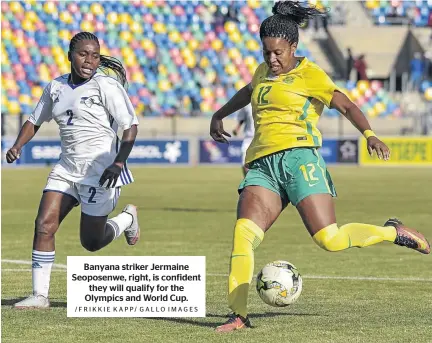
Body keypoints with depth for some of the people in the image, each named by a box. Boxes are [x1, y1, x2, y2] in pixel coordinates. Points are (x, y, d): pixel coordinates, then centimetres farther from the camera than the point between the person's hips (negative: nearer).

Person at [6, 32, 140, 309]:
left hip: (100, 171, -6)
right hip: (67, 169, 6)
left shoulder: (106, 85, -11)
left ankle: (127, 219, 33)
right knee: (44, 225, -9)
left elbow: (130, 126, -15)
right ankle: (40, 295, -2)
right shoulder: (56, 87, 8)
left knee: (91, 242, 2)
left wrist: (118, 163, -27)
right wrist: (17, 146, 3)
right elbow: (35, 121, 21)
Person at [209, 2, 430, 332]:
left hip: (298, 156, -5)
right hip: (262, 164, 6)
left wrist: (369, 134, -24)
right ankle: (238, 314, -14)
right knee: (243, 233, -17)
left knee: (329, 239, -15)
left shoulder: (309, 74, 2)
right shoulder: (264, 72, 21)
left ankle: (394, 232, 11)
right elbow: (248, 92, 45)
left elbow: (347, 106, -6)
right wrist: (219, 115, 58)